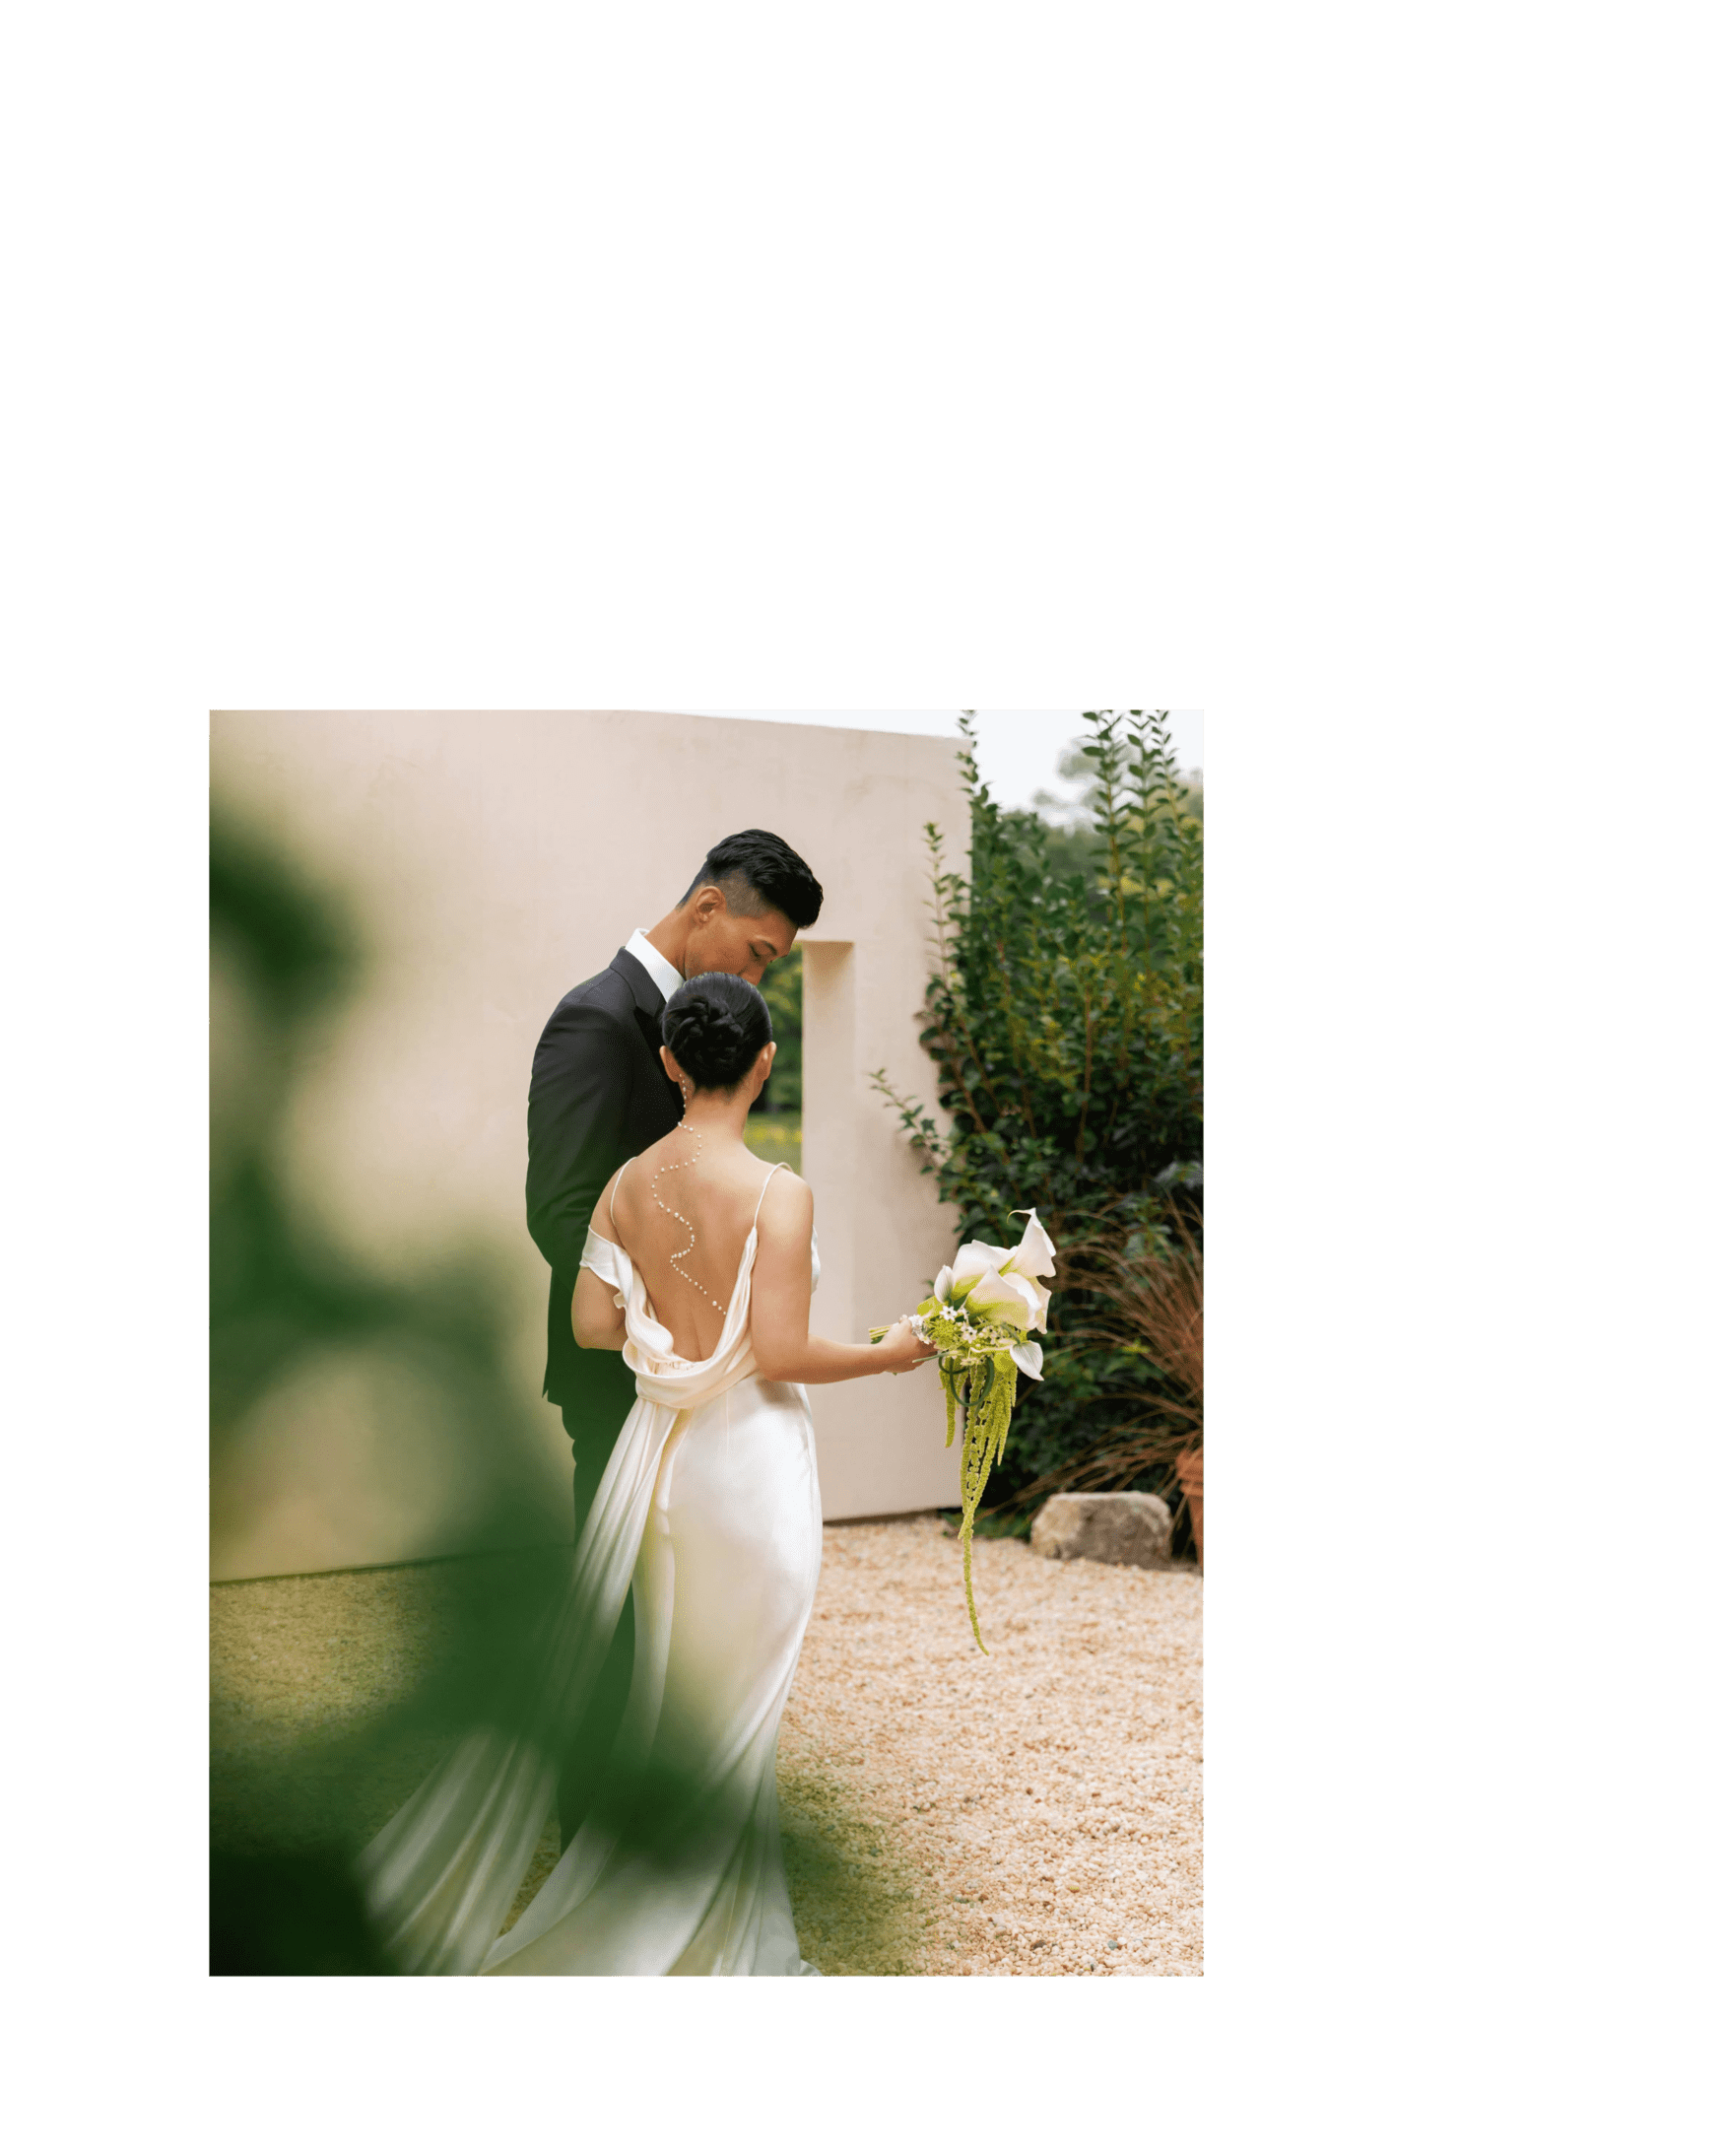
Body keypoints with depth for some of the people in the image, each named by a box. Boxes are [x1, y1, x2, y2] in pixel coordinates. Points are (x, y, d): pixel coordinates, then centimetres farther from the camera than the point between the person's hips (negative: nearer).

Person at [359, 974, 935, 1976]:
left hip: (658, 1446, 5)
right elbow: (781, 1354, -19)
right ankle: (722, 1941, 18)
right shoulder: (778, 1193, -18)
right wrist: (891, 1353, -4)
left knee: (670, 1692, 18)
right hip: (750, 1454, -5)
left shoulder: (630, 1181, -2)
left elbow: (591, 1323, 2)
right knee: (733, 1708, 7)